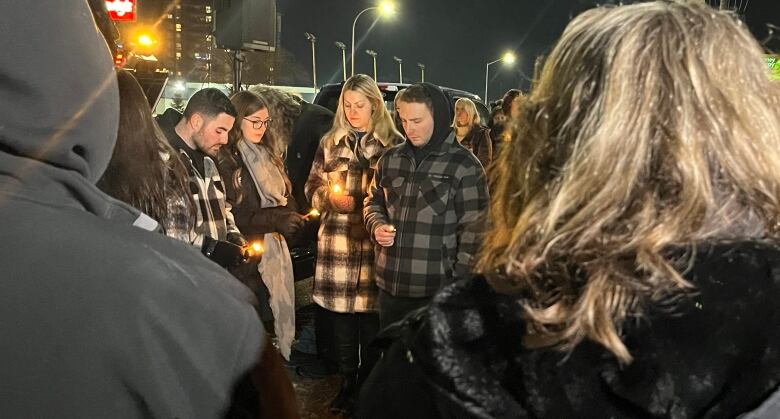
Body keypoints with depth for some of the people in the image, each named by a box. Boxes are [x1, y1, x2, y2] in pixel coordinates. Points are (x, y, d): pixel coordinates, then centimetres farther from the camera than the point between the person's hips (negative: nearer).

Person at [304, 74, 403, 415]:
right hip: (337, 242, 3)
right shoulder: (330, 143, 11)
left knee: (372, 326, 3)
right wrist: (329, 198, -6)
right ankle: (348, 384, 27)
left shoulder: (393, 143, 0)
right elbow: (313, 188, 13)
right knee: (341, 323, 10)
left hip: (375, 243, -3)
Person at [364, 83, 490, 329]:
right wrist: (377, 226, -1)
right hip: (390, 286, 5)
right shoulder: (390, 160, 9)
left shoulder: (463, 165, -7)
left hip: (438, 290, -5)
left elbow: (473, 231, -7)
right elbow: (373, 203, 21)